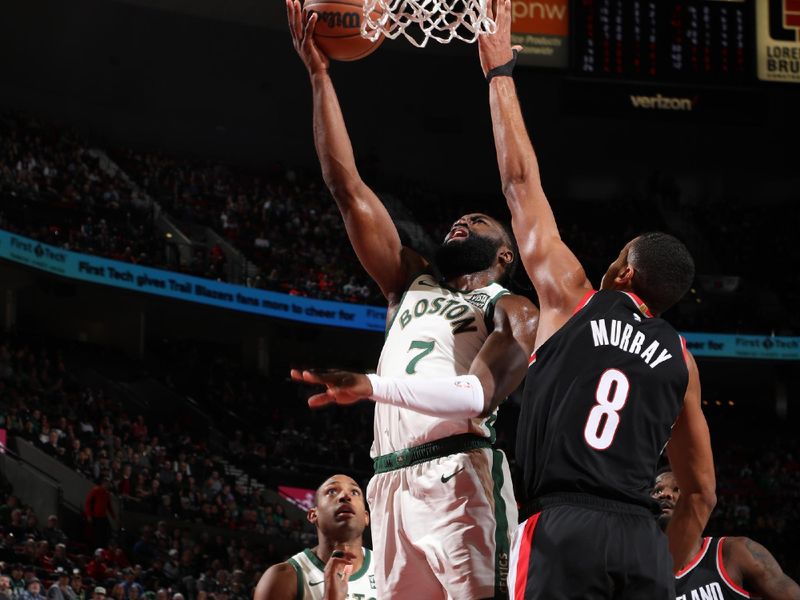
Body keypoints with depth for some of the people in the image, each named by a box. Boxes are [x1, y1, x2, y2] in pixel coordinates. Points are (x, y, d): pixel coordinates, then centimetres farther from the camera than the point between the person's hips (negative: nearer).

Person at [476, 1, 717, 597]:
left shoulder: (573, 300, 9)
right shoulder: (680, 360, 19)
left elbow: (521, 179, 15)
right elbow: (702, 492, 20)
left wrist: (500, 73, 22)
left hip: (563, 529, -4)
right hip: (642, 541, 4)